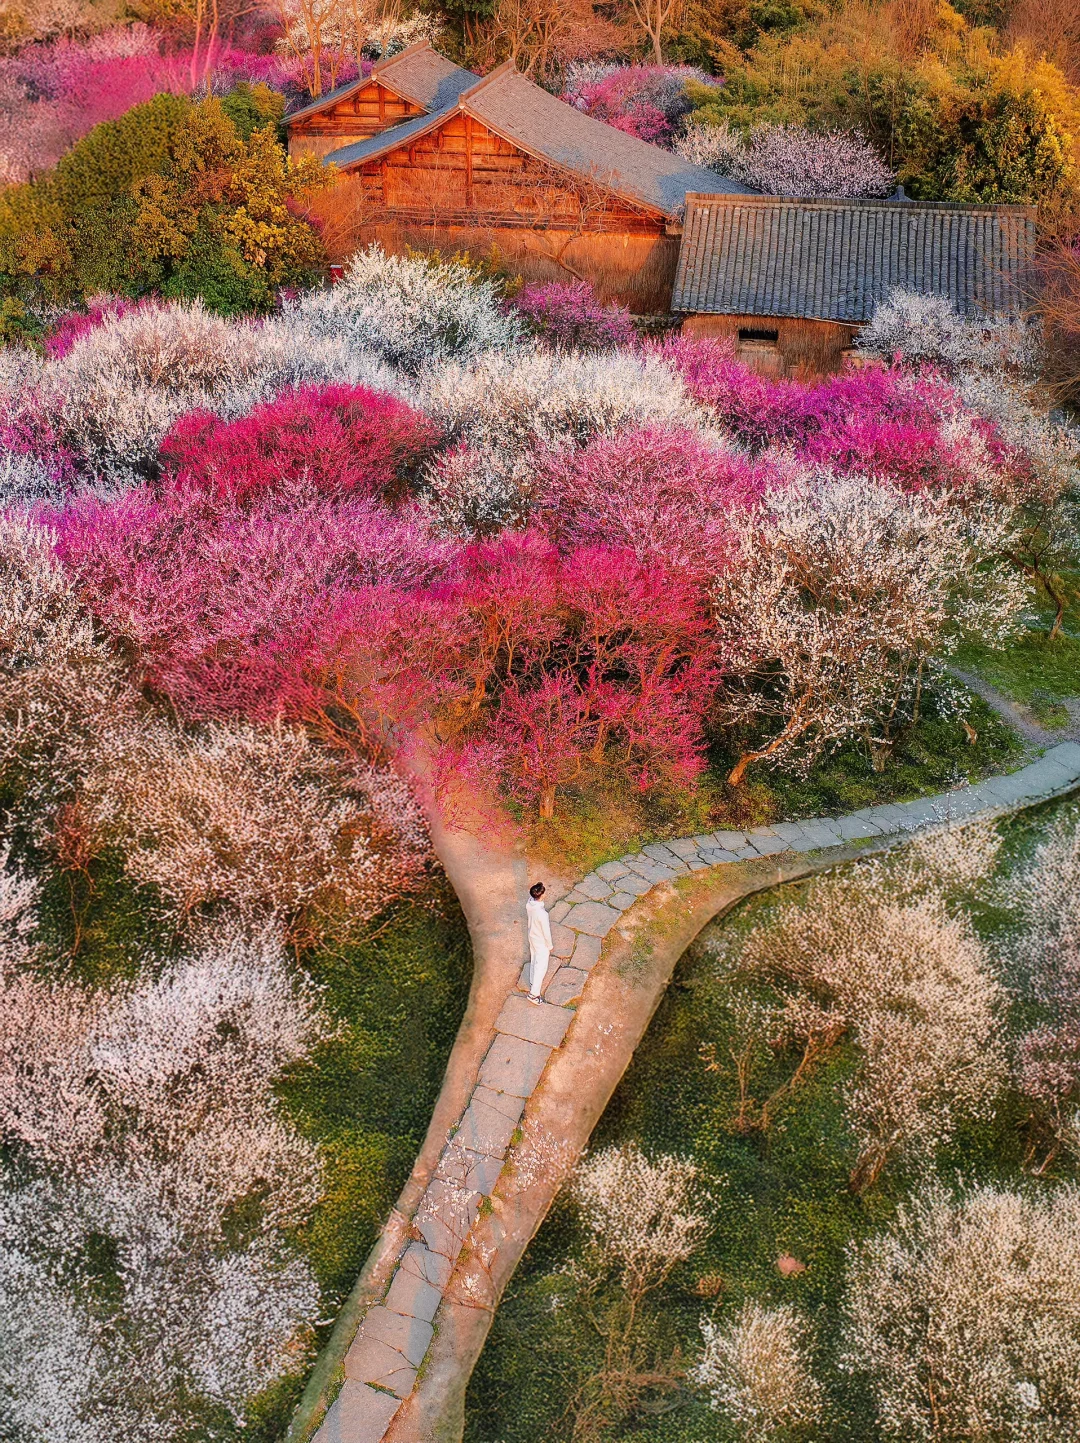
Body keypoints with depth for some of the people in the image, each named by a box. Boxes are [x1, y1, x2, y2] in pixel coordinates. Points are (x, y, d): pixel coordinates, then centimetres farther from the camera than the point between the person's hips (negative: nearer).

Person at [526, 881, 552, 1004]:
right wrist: (549, 946, -10)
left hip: (532, 936, 7)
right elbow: (546, 932, -26)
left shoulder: (529, 903, -18)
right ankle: (534, 993, 19)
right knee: (541, 966, 10)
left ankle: (533, 983, 51)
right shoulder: (542, 913, -40)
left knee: (534, 960, 29)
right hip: (541, 942, -7)